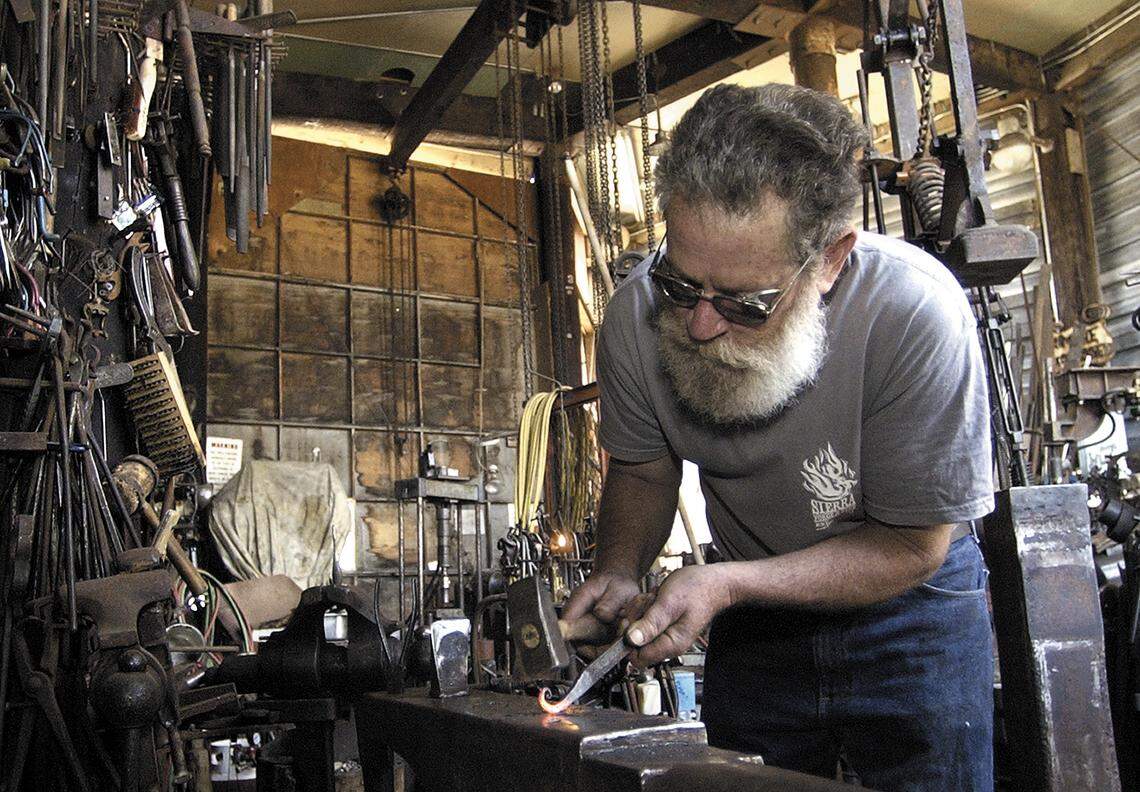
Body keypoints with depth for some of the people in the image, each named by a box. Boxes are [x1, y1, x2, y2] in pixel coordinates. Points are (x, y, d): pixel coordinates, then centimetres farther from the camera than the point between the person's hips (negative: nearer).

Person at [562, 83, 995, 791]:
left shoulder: (916, 312, -34)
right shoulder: (638, 313, -22)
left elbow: (911, 546, -23)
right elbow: (642, 472, -3)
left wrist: (726, 584, -34)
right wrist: (619, 574, -22)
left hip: (908, 602, -2)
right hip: (756, 611, 3)